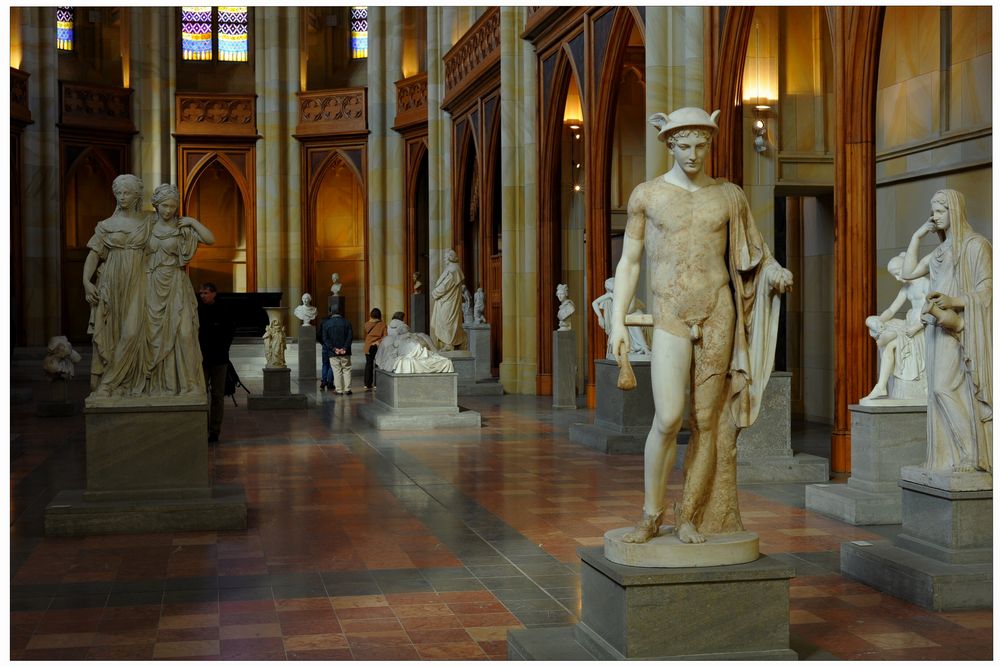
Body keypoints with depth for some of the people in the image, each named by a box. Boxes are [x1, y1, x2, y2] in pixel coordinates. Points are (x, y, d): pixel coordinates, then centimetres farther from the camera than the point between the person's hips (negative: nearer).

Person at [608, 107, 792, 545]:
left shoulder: (728, 196, 8)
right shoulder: (646, 195, 4)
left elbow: (751, 257, 14)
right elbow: (629, 263, 6)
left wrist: (775, 273, -9)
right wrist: (617, 321, -1)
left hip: (717, 314, 2)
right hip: (671, 316, -2)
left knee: (707, 419, 3)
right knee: (668, 417, -15)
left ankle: (690, 517, 13)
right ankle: (650, 515, 1)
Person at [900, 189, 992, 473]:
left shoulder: (975, 245, -5)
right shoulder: (941, 250, 18)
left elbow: (986, 288, -11)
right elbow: (908, 273, 14)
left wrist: (955, 301, -24)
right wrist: (916, 236, 14)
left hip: (958, 328, -8)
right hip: (938, 326, 8)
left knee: (946, 388, -16)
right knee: (940, 391, 3)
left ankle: (972, 453, -11)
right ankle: (951, 456, 4)